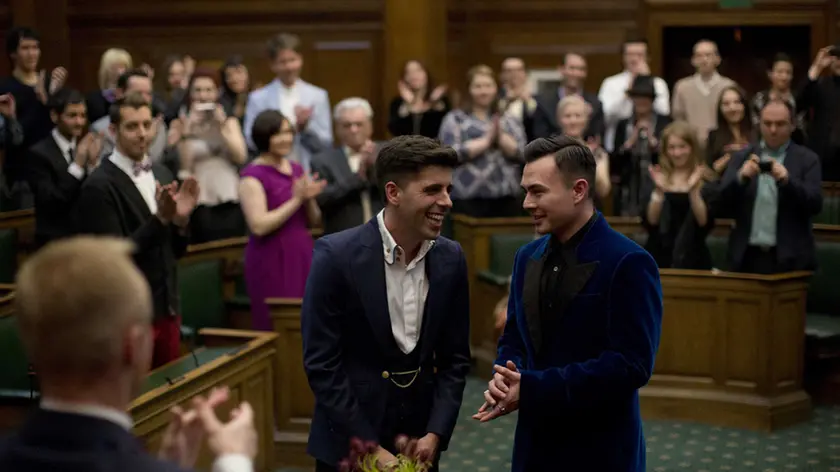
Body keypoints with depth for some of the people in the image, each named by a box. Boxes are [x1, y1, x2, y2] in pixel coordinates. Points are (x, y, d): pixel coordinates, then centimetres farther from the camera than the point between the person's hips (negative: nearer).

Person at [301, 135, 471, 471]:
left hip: (420, 444, 4)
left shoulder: (450, 258, -1)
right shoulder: (336, 255, -14)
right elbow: (321, 364, -13)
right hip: (348, 445, -4)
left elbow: (455, 357, 5)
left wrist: (435, 435, -6)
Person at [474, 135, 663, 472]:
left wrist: (533, 387, -21)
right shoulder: (527, 257, 8)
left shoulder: (628, 263, -14)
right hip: (534, 444, 6)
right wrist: (506, 378, -9)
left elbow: (631, 364, -20)